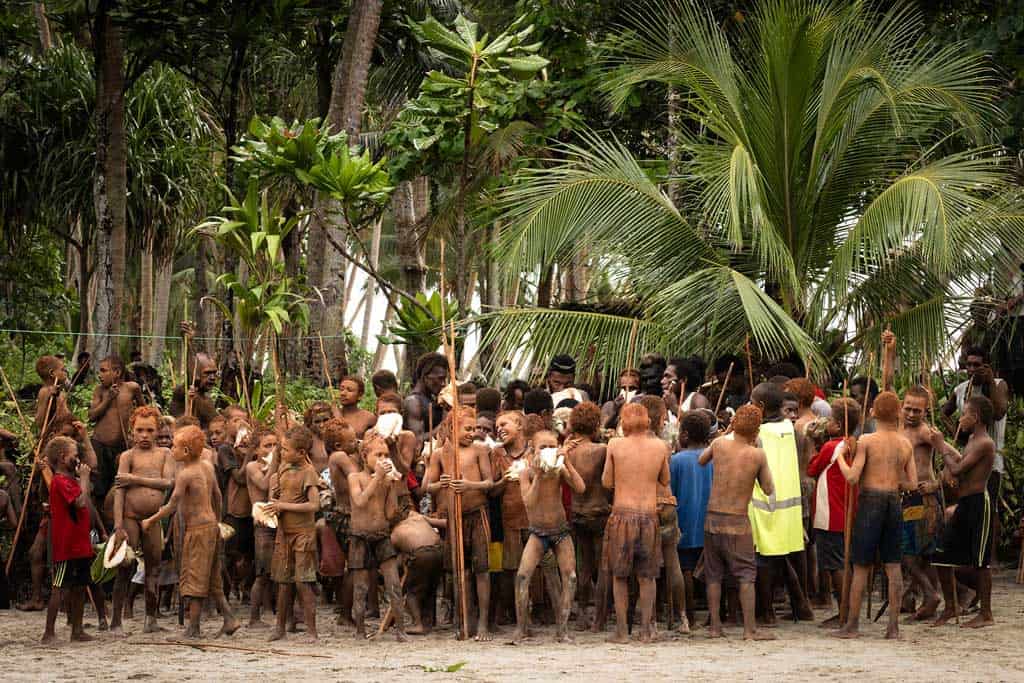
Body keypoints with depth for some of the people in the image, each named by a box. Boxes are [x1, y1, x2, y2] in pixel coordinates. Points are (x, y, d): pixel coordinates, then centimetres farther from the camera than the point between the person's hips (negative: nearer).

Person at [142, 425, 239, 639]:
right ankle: (229, 618, 10)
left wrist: (150, 521, -5)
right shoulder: (208, 467, 7)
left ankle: (193, 627, 1)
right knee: (212, 580, 15)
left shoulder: (185, 475, -16)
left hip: (197, 530, -8)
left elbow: (171, 507, -17)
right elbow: (217, 496, 17)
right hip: (211, 526, 8)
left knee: (195, 579, -2)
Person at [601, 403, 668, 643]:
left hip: (622, 514, -1)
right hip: (649, 515, 1)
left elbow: (606, 482, 3)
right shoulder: (660, 447, 1)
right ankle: (646, 628, 11)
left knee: (619, 576, 8)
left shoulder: (615, 445, -4)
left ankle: (621, 630, 4)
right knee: (647, 576, 13)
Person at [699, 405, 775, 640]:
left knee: (713, 575, 11)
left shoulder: (719, 444, -3)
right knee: (746, 576, 2)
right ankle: (750, 628, -3)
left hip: (712, 520, 3)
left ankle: (715, 626, 12)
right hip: (738, 522, -3)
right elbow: (768, 490, 1)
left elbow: (701, 461, 18)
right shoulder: (758, 455, -10)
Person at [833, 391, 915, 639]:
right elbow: (912, 483, 6)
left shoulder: (866, 441, -8)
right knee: (893, 566, 6)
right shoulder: (905, 444, 5)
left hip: (870, 501, -4)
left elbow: (852, 477, -12)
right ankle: (893, 626, 4)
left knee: (861, 567, 2)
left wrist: (840, 455, 3)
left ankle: (852, 625, 6)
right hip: (894, 502, 4)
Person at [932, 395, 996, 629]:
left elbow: (957, 469, -19)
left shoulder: (985, 443, -14)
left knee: (980, 561, -4)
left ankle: (986, 614, 2)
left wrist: (944, 451, -5)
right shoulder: (972, 440, 16)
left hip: (978, 503, -10)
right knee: (942, 554, 9)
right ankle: (949, 607, 17)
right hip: (964, 504, 10)